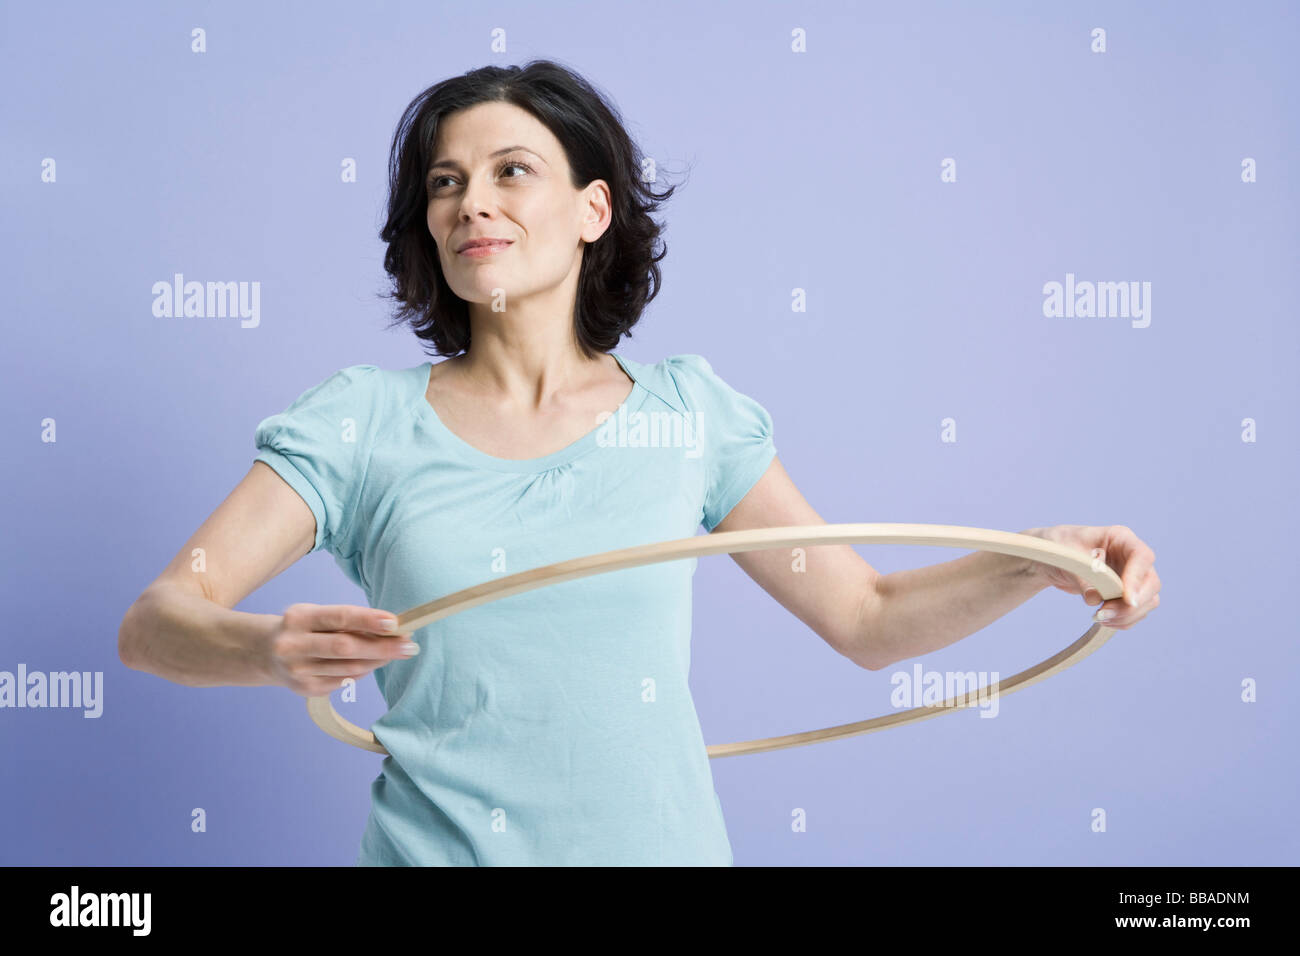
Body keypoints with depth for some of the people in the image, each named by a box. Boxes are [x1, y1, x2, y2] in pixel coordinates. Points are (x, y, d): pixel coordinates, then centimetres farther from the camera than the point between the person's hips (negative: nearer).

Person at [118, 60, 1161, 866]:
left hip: (662, 839, 1)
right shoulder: (364, 420, -3)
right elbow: (153, 623, -10)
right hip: (437, 843, -1)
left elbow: (869, 618, 6)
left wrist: (1042, 560, -9)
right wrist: (269, 650, -31)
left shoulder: (691, 411, 2)